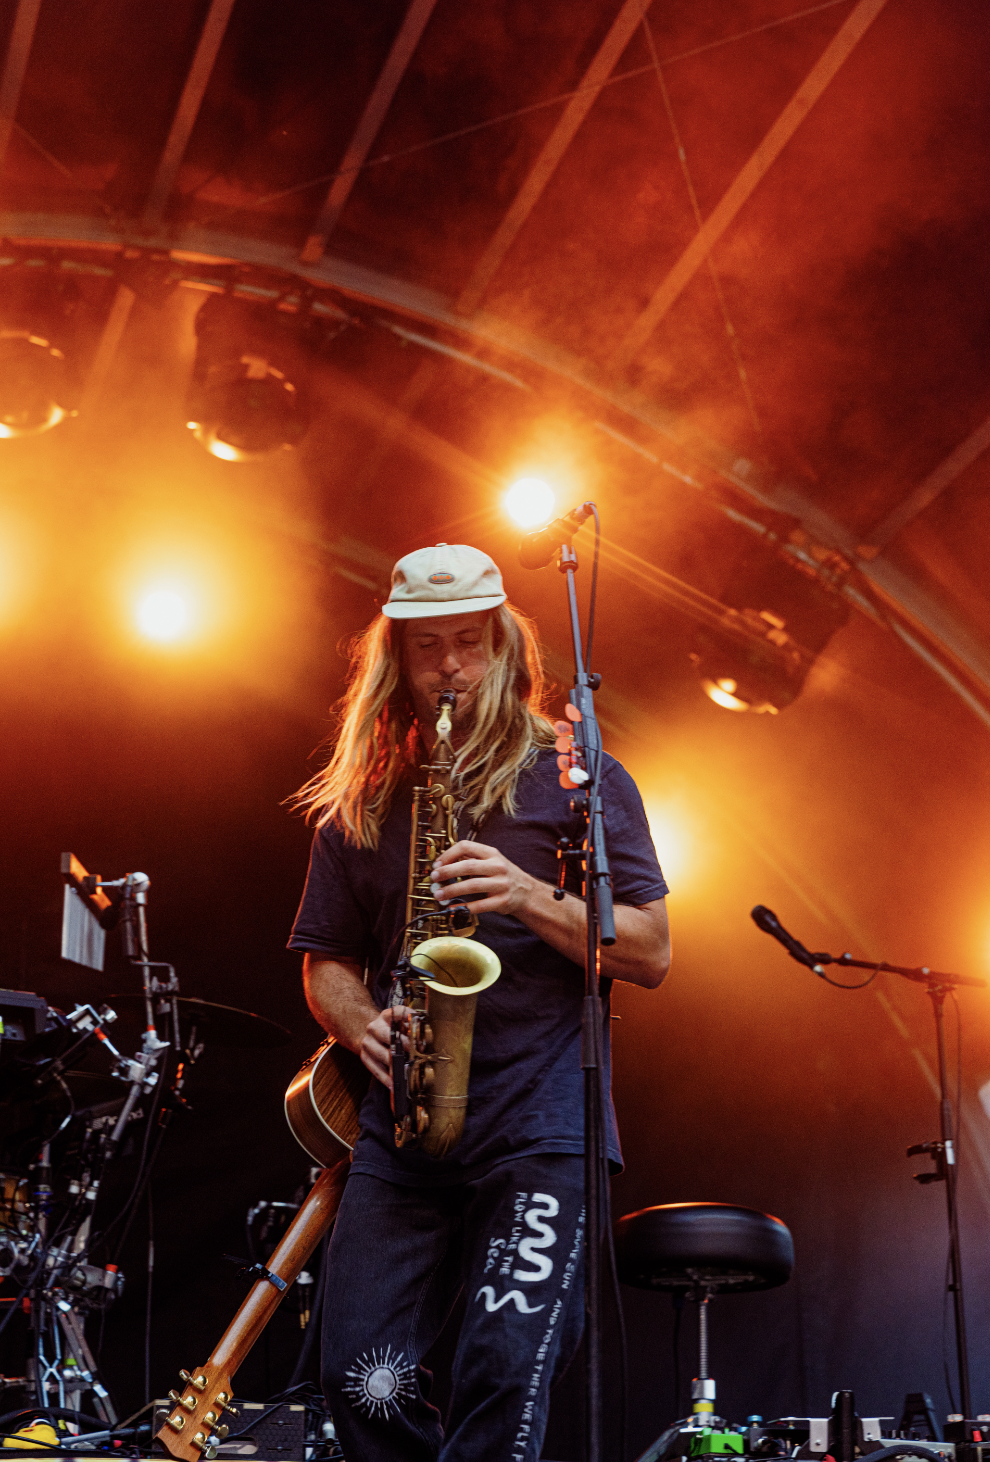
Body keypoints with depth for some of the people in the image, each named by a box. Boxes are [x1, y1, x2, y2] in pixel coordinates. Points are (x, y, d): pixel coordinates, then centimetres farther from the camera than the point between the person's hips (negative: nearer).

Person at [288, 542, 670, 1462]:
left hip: (542, 1121, -3)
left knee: (505, 1378, -15)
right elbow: (325, 961, 20)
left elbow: (650, 953, 2)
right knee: (361, 1380, -5)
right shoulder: (359, 803, 17)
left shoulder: (577, 778, 7)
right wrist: (362, 1026, -3)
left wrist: (529, 897, -14)